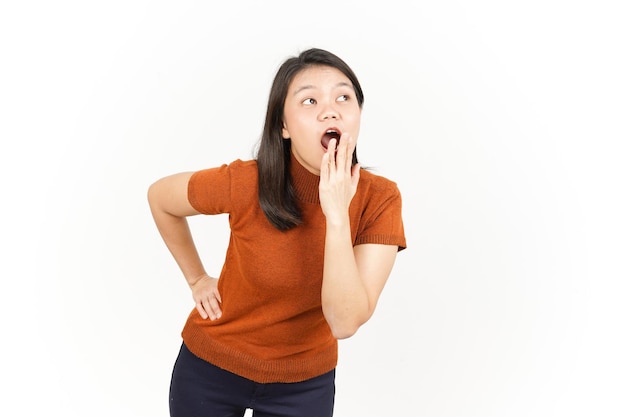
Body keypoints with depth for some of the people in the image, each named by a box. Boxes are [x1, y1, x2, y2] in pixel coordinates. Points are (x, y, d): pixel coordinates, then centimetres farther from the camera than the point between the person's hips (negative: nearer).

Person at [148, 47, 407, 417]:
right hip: (211, 365, 0)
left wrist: (337, 214, -33)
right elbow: (159, 197, -4)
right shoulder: (245, 184, -23)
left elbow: (345, 322, -26)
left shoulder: (380, 199, -19)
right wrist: (197, 279, -1)